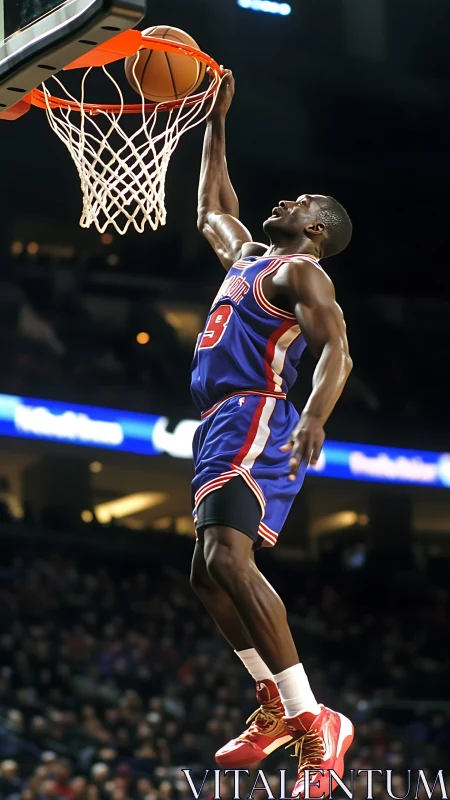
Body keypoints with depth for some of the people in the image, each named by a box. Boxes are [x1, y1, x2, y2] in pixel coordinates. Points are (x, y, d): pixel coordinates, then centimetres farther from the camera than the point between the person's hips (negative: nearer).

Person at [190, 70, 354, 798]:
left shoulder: (302, 272, -3)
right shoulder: (247, 255, 24)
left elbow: (336, 350, -18)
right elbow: (211, 208, 42)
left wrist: (314, 421, -37)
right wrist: (215, 122, 38)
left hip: (254, 421, -10)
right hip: (224, 425, 10)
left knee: (228, 560, -26)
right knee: (209, 575, 12)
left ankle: (312, 723, -30)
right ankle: (277, 708, 17)